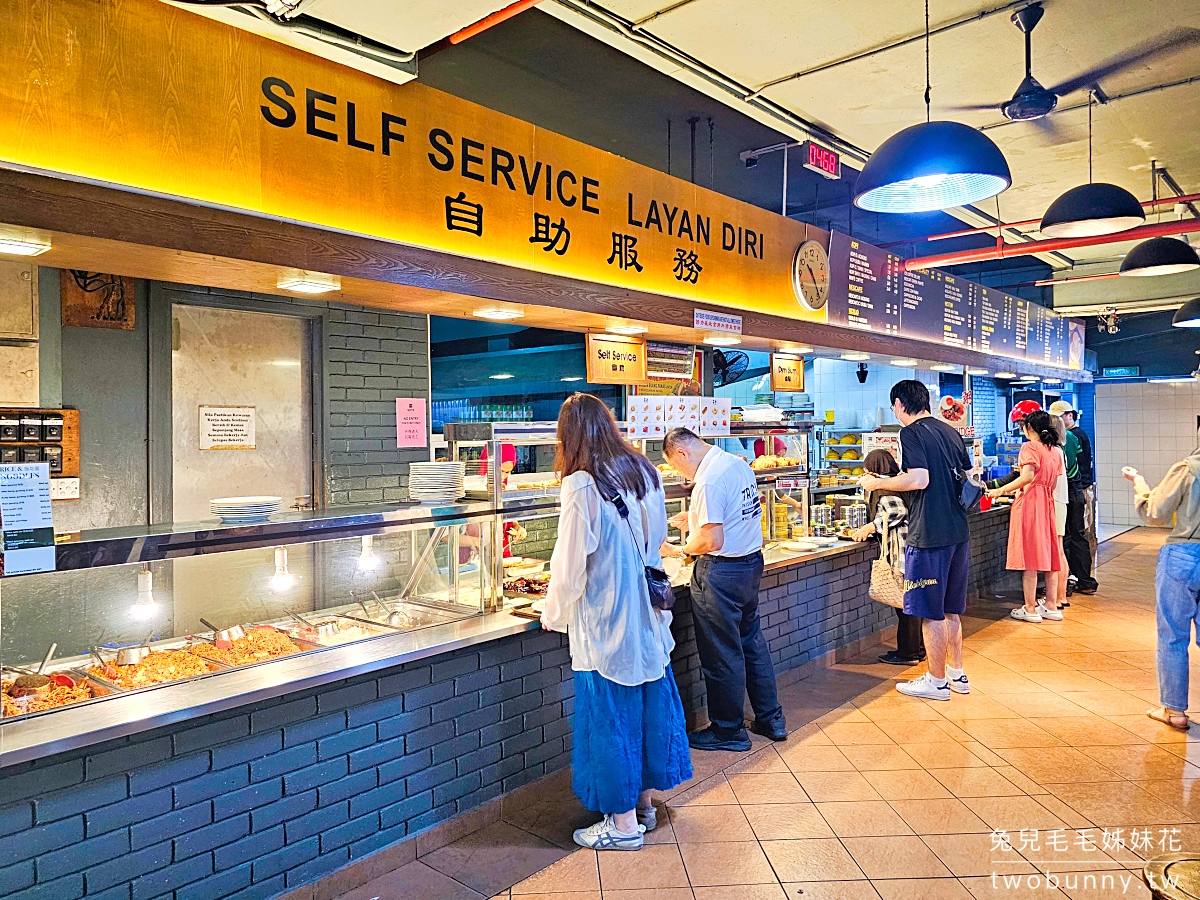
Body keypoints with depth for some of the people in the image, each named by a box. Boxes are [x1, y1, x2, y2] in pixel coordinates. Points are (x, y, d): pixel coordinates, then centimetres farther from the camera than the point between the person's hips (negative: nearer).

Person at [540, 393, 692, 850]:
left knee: (611, 714, 6)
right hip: (648, 617, 7)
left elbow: (570, 565, -15)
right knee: (650, 702, 17)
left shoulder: (581, 487, -19)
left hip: (605, 623, -7)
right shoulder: (646, 472, 1)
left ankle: (624, 822, 19)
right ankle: (644, 801, 34)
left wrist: (553, 614, 2)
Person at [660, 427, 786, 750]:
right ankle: (771, 718, 32)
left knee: (722, 654, 5)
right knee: (752, 641, 20)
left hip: (722, 571, -10)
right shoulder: (738, 464, 7)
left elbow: (713, 541, -24)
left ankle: (729, 731, 19)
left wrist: (681, 550, -8)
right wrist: (695, 521, 17)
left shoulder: (708, 481, -22)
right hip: (752, 561, 10)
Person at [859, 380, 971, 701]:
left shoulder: (911, 433, -11)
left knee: (931, 613, 3)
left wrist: (876, 483, -9)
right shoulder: (951, 432, 12)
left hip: (929, 534, -8)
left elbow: (919, 480, -21)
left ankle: (937, 682, 13)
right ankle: (957, 674, 29)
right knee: (951, 609, 19)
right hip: (958, 532, 8)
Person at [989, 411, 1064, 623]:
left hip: (1030, 502, -8)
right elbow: (1053, 483, 16)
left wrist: (1002, 490, -13)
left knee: (1029, 556, -3)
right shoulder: (1054, 451, 15)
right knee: (1048, 554, 11)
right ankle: (1051, 606, 15)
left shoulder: (1029, 447, -8)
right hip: (1048, 502, 8)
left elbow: (1028, 477, -20)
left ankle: (1030, 609, 1)